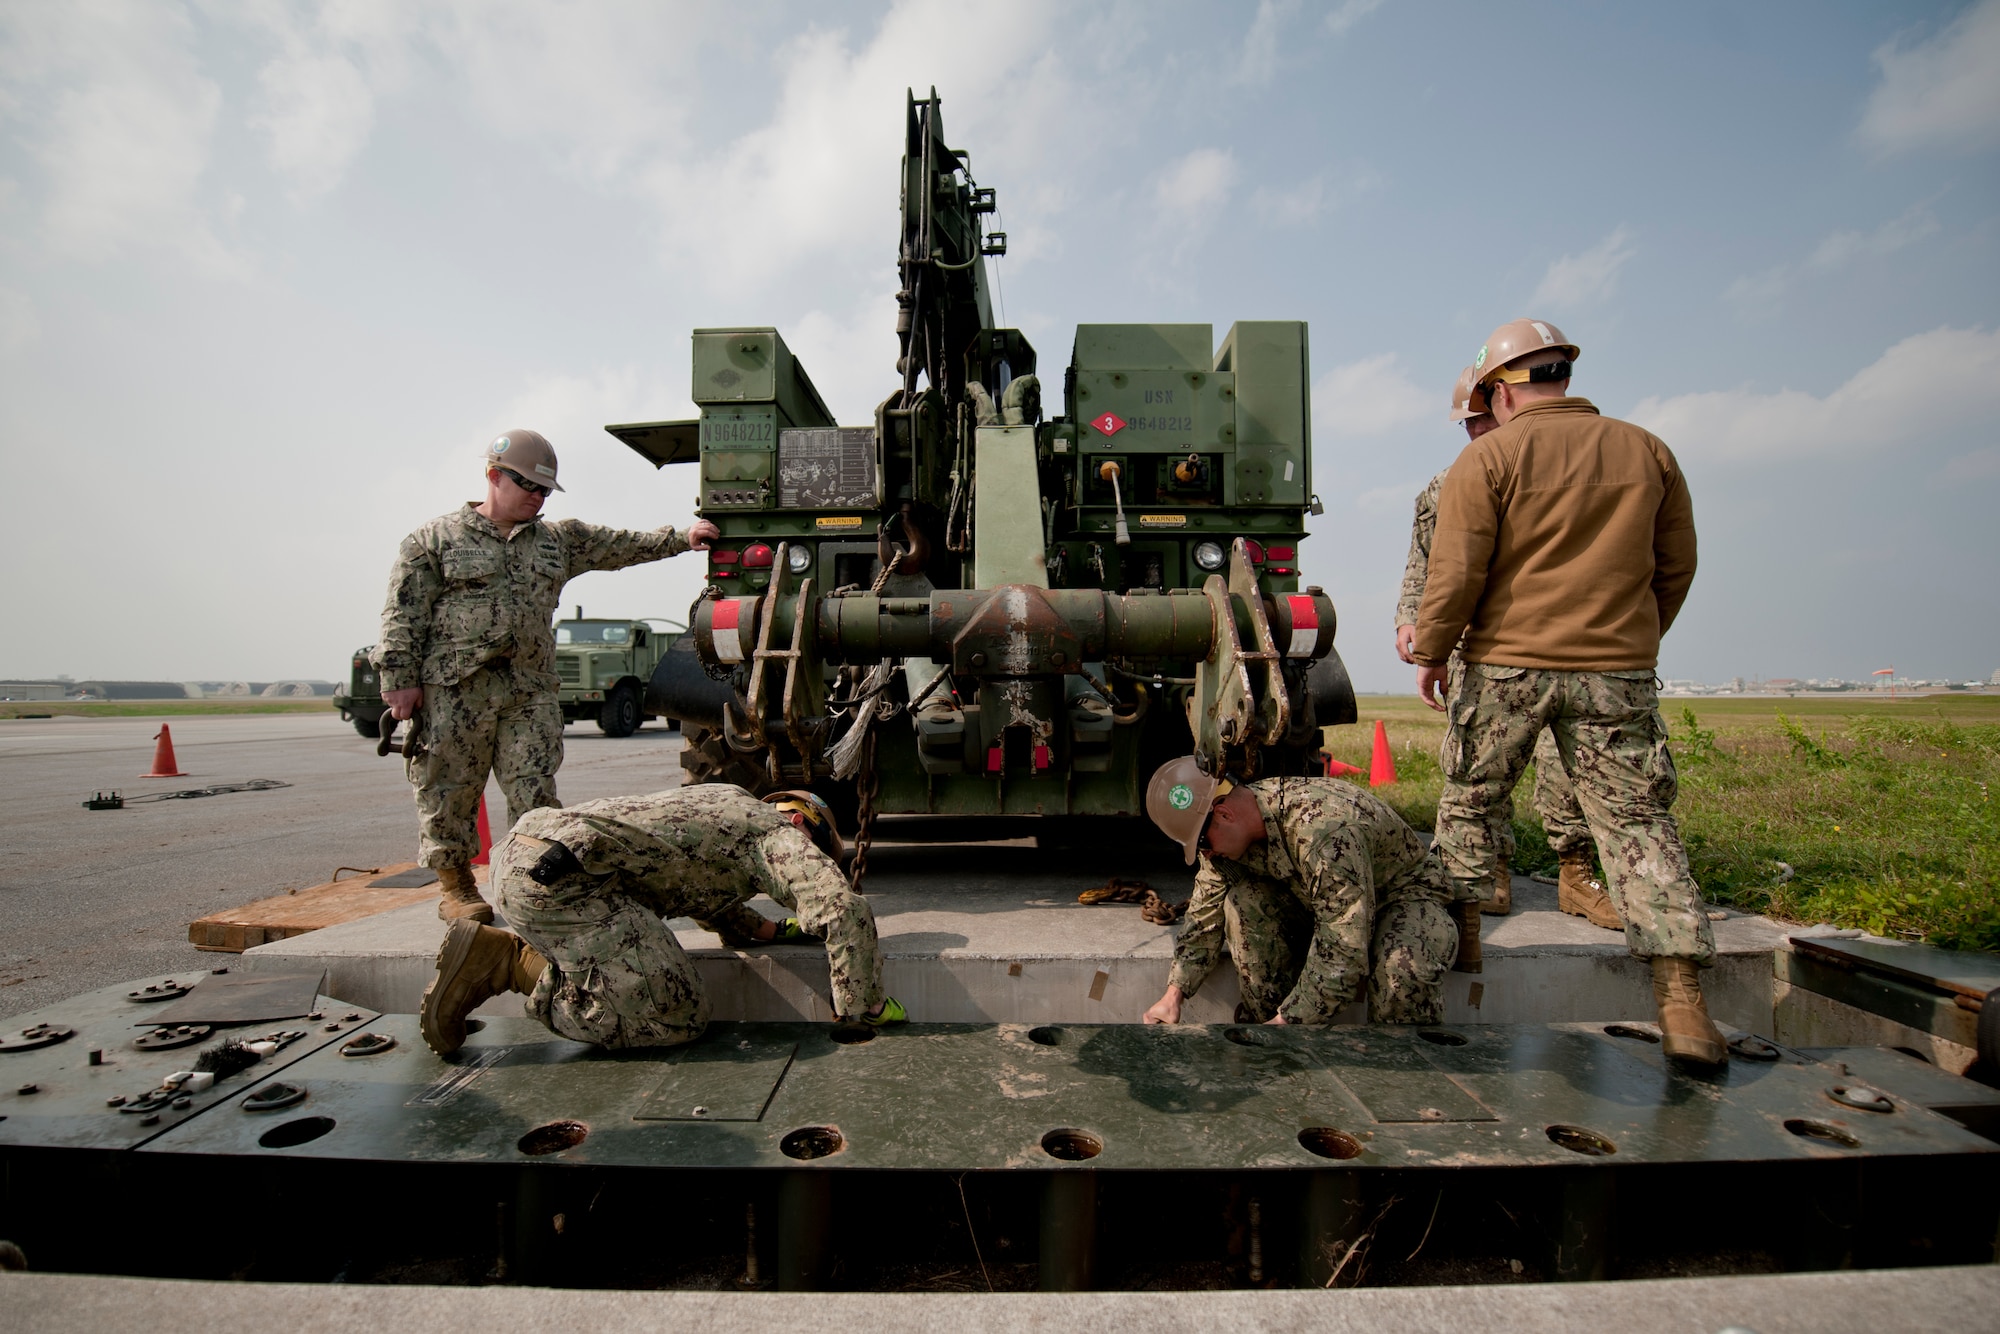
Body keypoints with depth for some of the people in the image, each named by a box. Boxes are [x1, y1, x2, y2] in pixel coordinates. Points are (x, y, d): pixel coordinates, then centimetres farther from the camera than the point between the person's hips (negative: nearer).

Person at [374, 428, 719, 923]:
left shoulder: (559, 539, 17)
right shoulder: (436, 538, 4)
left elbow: (624, 545, 16)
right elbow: (404, 613, 0)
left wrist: (682, 539, 7)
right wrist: (400, 678, -6)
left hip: (530, 692, 3)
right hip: (454, 691, -3)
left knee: (535, 793, 2)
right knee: (450, 793, 4)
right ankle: (454, 886, 20)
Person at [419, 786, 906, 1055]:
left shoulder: (730, 803, 28)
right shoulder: (784, 835, 3)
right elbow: (848, 911, -11)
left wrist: (778, 929, 35)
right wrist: (863, 1008, 1)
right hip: (559, 875, -10)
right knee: (675, 1018, -9)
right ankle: (508, 961, -8)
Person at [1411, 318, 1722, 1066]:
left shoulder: (1487, 457, -4)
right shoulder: (1646, 452, 9)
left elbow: (1456, 571, -9)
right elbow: (1676, 567, 14)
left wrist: (1430, 652, 2)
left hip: (1506, 665, -3)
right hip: (1619, 670, 4)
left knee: (1468, 802, 15)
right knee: (1638, 821, 6)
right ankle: (1682, 999, 2)